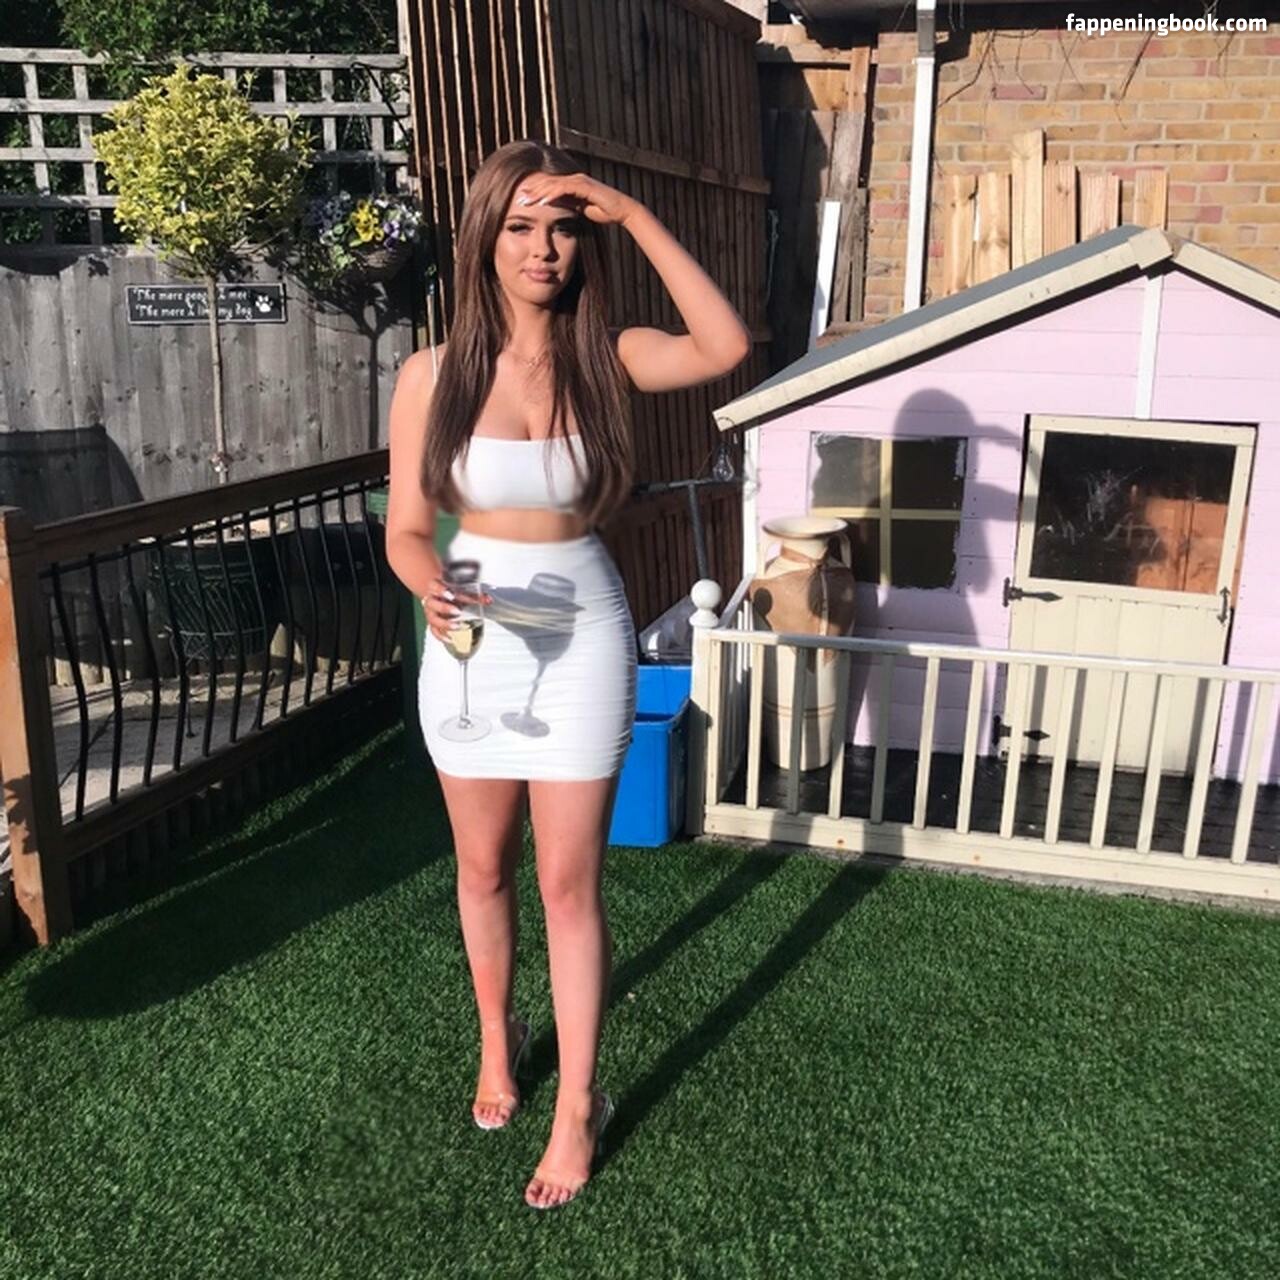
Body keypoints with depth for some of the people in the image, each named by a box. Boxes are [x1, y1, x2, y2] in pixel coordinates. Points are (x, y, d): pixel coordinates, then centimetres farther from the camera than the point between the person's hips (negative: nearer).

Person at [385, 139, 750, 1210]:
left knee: (569, 884, 5)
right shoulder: (433, 376, -5)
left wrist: (635, 215, -21)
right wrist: (432, 587, -25)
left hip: (579, 639, -1)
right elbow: (406, 528, -2)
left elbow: (728, 347, -23)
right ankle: (497, 1038, 43)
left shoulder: (605, 361, -5)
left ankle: (578, 1106, 22)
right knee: (483, 866, 17)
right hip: (470, 641, 1)